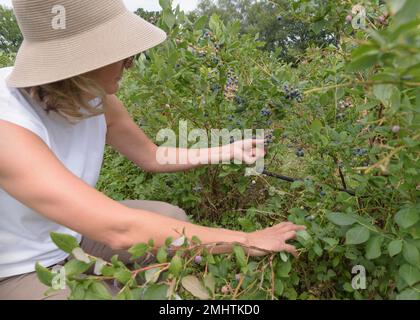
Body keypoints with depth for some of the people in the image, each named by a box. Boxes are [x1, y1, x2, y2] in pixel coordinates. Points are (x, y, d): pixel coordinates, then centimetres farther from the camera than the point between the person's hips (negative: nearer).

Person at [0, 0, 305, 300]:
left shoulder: (95, 98, -14)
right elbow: (119, 230, -43)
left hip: (73, 230, 6)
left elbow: (152, 156, 2)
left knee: (173, 218, -3)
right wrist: (246, 241, -35)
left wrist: (230, 151, -2)